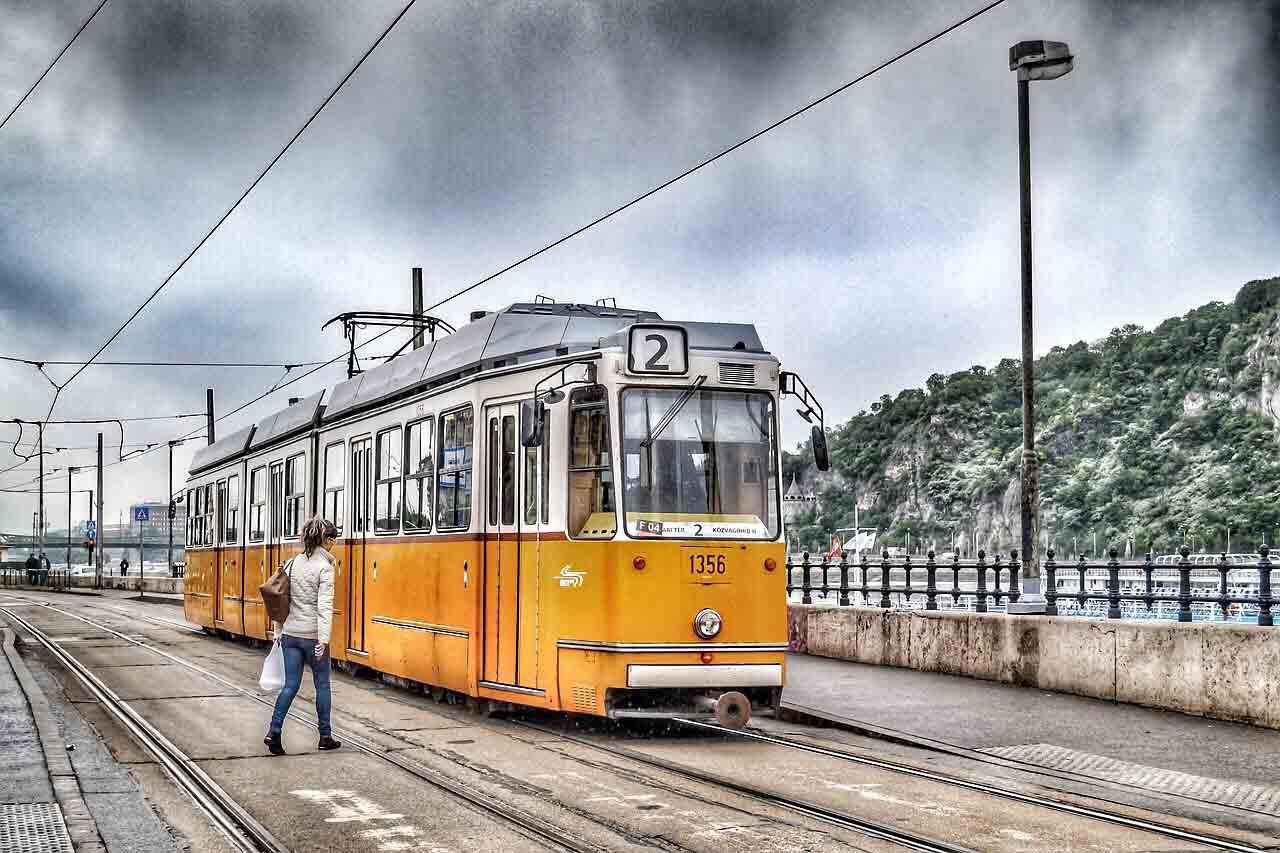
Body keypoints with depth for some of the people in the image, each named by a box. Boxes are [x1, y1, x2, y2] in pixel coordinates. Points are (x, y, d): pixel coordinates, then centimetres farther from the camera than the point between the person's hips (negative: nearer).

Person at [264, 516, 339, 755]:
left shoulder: (292, 564, 6)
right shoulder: (324, 567, -13)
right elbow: (324, 606, -19)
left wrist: (278, 631, 16)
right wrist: (323, 640, -21)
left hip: (290, 634, 5)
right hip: (312, 635, -5)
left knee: (291, 685, 8)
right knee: (322, 685, 11)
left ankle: (274, 731, -7)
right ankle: (325, 737, 20)